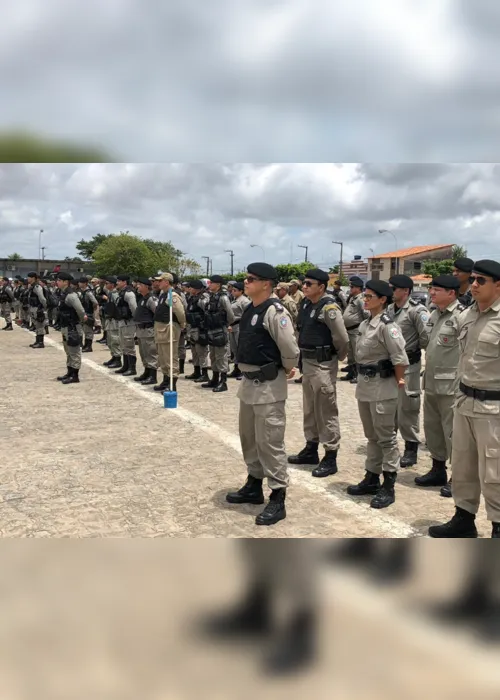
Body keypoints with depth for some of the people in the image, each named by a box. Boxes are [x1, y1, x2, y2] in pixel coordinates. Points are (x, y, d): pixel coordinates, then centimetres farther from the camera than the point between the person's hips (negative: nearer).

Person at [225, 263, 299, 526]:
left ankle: (277, 500, 8)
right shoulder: (249, 310, 10)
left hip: (269, 385, -10)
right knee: (249, 438, 19)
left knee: (270, 442, -3)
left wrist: (286, 370, -4)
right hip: (249, 382, 10)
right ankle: (254, 486, 35)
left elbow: (290, 349, -21)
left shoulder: (275, 311, -18)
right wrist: (247, 375, 14)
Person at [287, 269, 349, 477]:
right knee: (310, 409, 18)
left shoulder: (329, 307, -18)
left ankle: (330, 458, 8)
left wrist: (337, 357, -2)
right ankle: (311, 449, 32)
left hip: (323, 364, -9)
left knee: (326, 411, -1)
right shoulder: (305, 303, 7)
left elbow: (342, 339, -18)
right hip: (307, 362, 9)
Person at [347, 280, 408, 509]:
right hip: (365, 385, 9)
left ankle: (388, 487, 11)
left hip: (382, 387, -9)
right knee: (371, 436, 17)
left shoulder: (387, 326, -17)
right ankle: (371, 479, 28)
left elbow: (400, 358, -19)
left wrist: (398, 381, -8)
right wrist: (363, 378, 15)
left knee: (386, 438, 1)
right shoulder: (365, 324, 9)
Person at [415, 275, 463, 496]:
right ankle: (438, 470, 31)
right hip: (431, 382, 9)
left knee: (452, 431, 1)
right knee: (431, 427, 16)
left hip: (451, 384, -9)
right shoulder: (434, 314, 12)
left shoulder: (461, 316, -15)